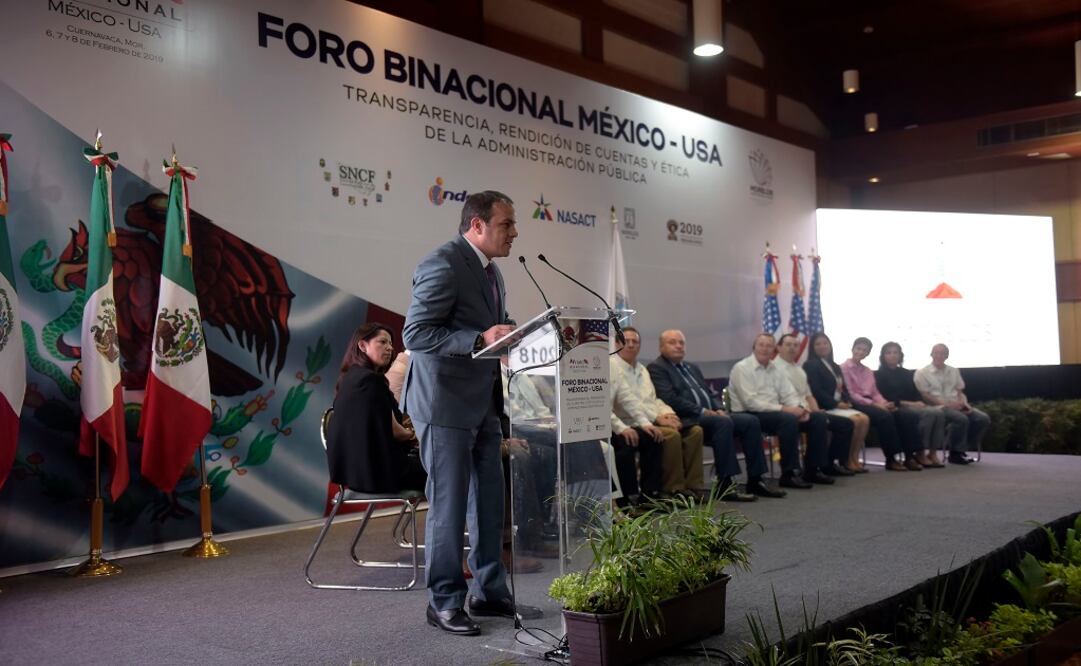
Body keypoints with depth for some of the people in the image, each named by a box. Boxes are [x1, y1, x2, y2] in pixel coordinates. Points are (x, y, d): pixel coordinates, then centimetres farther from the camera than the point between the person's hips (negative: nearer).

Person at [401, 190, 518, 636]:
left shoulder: (490, 270, 14)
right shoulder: (443, 265, -16)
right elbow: (415, 333, -21)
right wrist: (481, 339, -28)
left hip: (482, 403, 9)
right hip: (445, 402, -9)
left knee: (489, 501, 12)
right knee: (449, 504, -1)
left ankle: (488, 591, 24)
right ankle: (444, 602, 12)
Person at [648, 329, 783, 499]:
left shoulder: (692, 368, 27)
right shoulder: (656, 369, -1)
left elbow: (710, 393, 24)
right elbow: (670, 399, -14)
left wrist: (718, 409, 1)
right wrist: (702, 411, -16)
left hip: (710, 415, 9)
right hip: (687, 420, -9)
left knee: (750, 421, -10)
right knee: (723, 422, -33)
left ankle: (755, 480, -10)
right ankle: (725, 483, -31)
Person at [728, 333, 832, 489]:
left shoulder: (776, 370, 17)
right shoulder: (742, 368, -7)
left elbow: (790, 395, 11)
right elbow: (751, 402, -17)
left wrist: (800, 408, -13)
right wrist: (783, 409, -22)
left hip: (775, 412, 8)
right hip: (749, 416, -8)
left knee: (819, 418, -5)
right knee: (789, 419, -34)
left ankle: (812, 470, -1)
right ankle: (789, 474, -27)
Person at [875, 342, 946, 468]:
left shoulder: (906, 373, 23)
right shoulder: (879, 375, 3)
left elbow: (916, 393, 17)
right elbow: (886, 397, -8)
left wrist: (920, 403, -7)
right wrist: (909, 403, -16)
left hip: (914, 406, 6)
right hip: (896, 408, -6)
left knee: (938, 413, -24)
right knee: (928, 413, -31)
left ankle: (933, 453, -23)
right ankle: (920, 454, -24)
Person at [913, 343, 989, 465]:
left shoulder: (954, 371, 20)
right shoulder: (922, 373, 1)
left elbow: (960, 392, 18)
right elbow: (925, 396, -7)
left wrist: (964, 403, -5)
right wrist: (947, 404, -18)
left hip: (957, 406, 6)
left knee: (983, 419, -17)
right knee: (961, 419, -34)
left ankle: (961, 450, -8)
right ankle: (955, 453, -16)